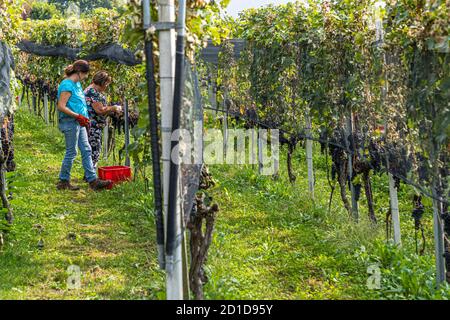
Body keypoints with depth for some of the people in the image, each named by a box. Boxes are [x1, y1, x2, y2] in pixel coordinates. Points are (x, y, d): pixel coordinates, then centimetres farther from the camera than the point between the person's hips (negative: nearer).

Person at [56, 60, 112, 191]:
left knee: (86, 150, 7)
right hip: (70, 122, -10)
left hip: (79, 123, 10)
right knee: (71, 153, -2)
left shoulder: (77, 83, 15)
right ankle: (63, 182, 9)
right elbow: (61, 107, -21)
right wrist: (78, 116, -21)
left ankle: (93, 180, 9)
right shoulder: (67, 85, -15)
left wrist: (84, 118, 15)